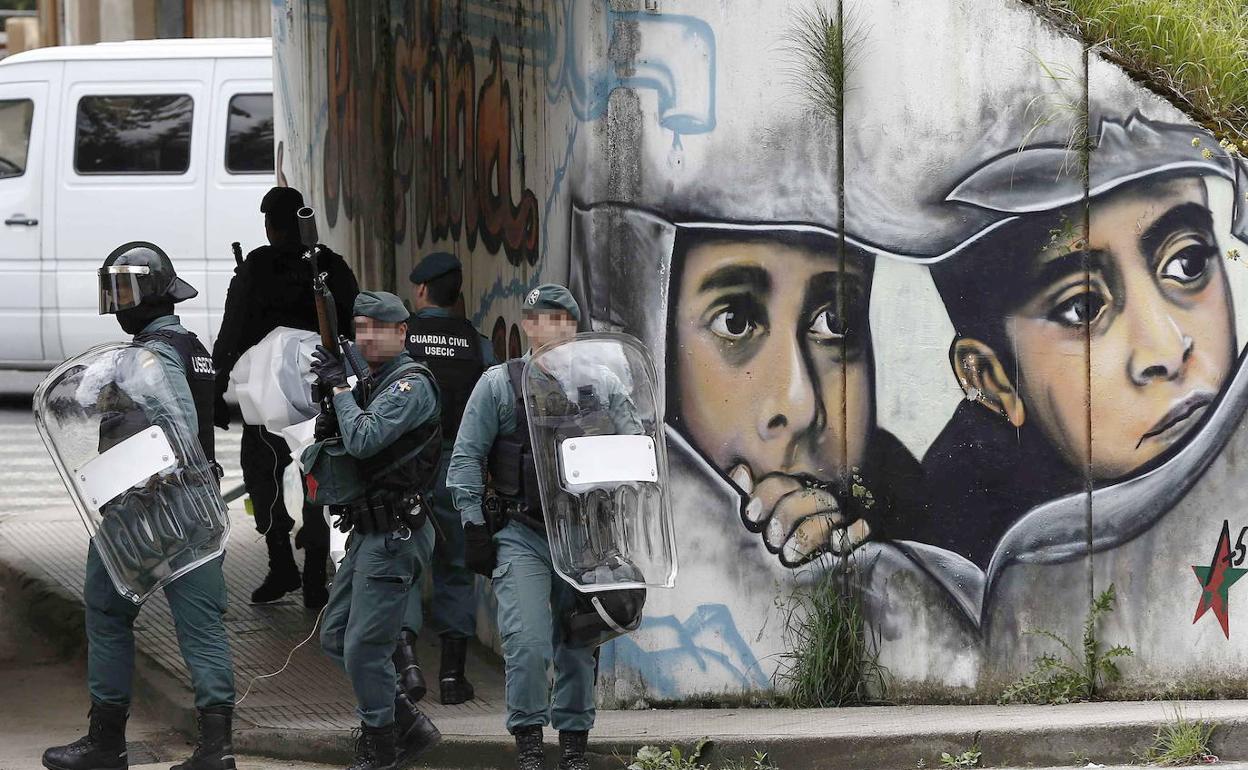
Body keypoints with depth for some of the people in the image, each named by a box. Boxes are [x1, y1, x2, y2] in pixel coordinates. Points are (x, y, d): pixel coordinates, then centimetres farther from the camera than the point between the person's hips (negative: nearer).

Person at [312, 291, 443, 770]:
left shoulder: (411, 384, -13)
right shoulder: (369, 384, 16)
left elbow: (363, 440, -24)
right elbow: (352, 450, 20)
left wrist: (339, 387, -13)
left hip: (395, 533, -10)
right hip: (367, 532, 10)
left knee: (364, 646, -8)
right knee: (335, 638, 13)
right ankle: (410, 726, 19)